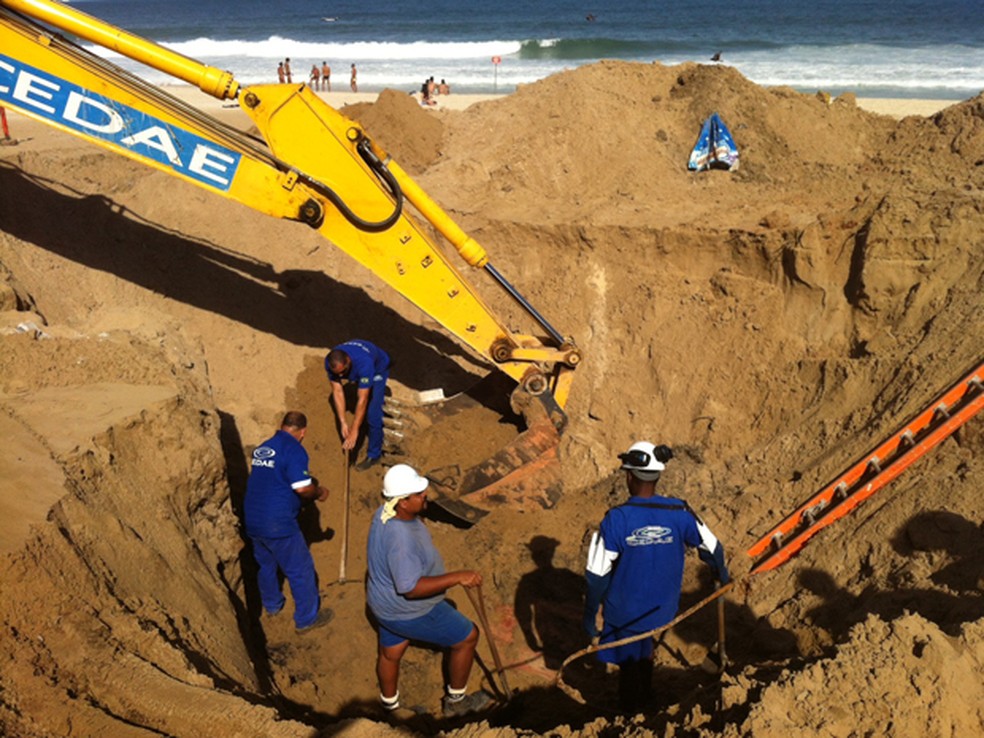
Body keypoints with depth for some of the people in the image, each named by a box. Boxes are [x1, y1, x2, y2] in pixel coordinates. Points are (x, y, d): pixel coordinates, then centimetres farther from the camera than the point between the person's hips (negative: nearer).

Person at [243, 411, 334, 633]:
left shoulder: (262, 448, 10)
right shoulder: (294, 449, -14)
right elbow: (302, 488, -23)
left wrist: (308, 483, 25)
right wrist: (319, 492, -2)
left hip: (252, 519, 8)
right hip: (278, 523, -8)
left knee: (265, 564, 28)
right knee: (301, 570, 7)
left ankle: (272, 605, 47)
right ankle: (307, 618, 17)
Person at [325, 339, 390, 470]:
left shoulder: (364, 363, -47)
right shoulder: (330, 363, -32)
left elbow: (362, 399, -43)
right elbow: (337, 391, -26)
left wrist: (354, 430, -41)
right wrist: (343, 423, -30)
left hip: (378, 369, -5)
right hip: (357, 372, 5)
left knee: (372, 414, -12)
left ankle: (373, 455, 0)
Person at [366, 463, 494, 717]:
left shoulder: (385, 513, -9)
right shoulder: (401, 539, -39)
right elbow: (412, 588, -38)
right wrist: (456, 577, -38)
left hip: (386, 603, 9)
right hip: (410, 612, -9)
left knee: (390, 652, 28)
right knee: (467, 637, 10)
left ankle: (389, 705, 53)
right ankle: (456, 701, 30)